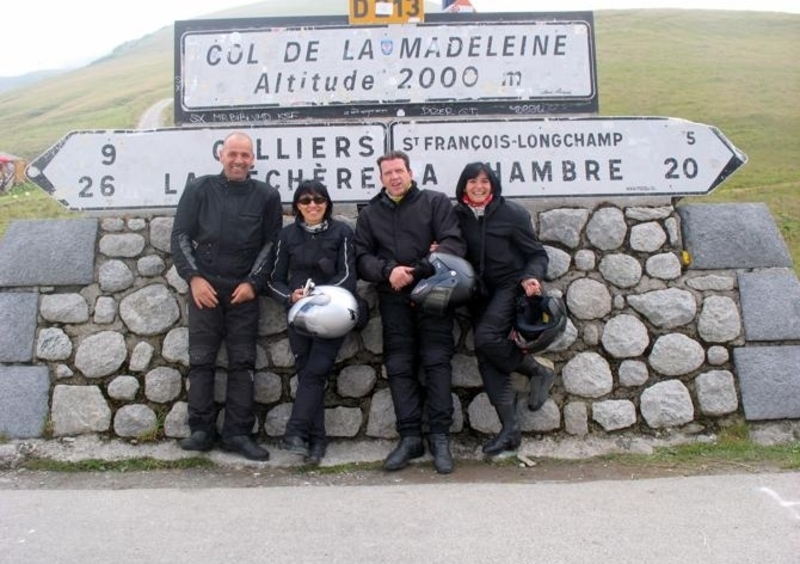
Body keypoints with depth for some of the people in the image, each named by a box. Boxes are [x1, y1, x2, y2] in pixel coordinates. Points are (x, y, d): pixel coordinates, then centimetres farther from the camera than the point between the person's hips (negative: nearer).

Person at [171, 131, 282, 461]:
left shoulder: (266, 196, 6)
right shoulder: (199, 190, 6)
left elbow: (272, 243, 5)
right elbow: (181, 236, 4)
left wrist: (253, 282, -5)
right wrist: (193, 277, -6)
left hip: (244, 291, 0)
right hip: (204, 287, 0)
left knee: (242, 363, 1)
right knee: (201, 360, 1)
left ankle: (237, 433, 6)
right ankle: (201, 430, 10)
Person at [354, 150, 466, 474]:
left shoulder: (436, 202, 7)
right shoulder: (370, 213, 16)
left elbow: (454, 244, -6)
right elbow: (362, 257, 6)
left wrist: (417, 270, -16)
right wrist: (388, 271, -14)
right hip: (393, 299, 3)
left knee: (437, 362, -6)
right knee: (399, 367, 1)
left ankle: (440, 437, 0)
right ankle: (410, 437, 8)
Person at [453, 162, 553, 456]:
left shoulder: (512, 214, -7)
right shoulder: (458, 216, 2)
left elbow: (537, 254, -3)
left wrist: (531, 277, -22)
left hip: (510, 287, -4)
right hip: (480, 293, 5)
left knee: (486, 337, -27)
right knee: (486, 359, -3)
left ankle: (538, 371, -2)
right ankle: (510, 428, 2)